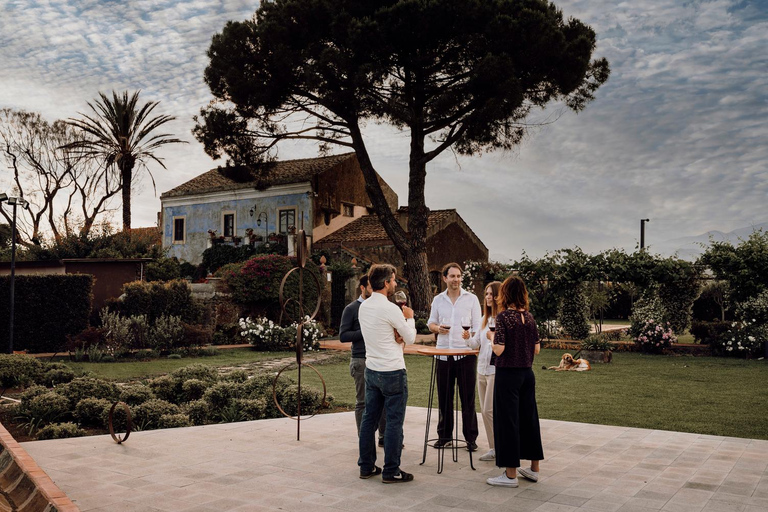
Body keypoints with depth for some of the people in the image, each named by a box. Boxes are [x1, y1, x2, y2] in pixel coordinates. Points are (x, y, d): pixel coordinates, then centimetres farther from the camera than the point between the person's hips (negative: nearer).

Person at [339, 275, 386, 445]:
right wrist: (365, 332, -16)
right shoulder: (351, 309, -2)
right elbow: (343, 336, -8)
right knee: (363, 402, 4)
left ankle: (384, 436, 17)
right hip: (362, 361, -5)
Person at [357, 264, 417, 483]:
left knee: (369, 418, 12)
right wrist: (409, 318, 11)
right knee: (394, 422, 1)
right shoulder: (390, 309, -17)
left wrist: (395, 337, 0)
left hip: (371, 370, 8)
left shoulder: (363, 307, 7)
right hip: (392, 373, -8)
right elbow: (410, 338, -5)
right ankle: (391, 471, 6)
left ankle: (366, 466, 20)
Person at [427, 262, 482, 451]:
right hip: (443, 354, 3)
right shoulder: (438, 299, 9)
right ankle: (444, 435, 20)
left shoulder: (471, 299, 2)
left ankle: (471, 437, 11)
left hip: (465, 354, -3)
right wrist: (437, 328, -8)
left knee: (468, 398, 1)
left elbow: (477, 327, 1)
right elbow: (431, 323, 14)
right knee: (444, 397, 9)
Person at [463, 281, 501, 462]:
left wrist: (493, 338, -27)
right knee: (484, 411, 12)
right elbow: (476, 343, 16)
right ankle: (494, 448, 22)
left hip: (496, 370, -9)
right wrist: (468, 338, -3)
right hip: (482, 369, 9)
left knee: (490, 410, -8)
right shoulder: (486, 318, 15)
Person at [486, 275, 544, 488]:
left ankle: (511, 474, 8)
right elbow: (536, 348, 7)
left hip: (508, 375, -6)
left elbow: (499, 349, -18)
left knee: (507, 420, 1)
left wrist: (492, 337, 1)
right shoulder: (529, 316, 4)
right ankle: (534, 468, 26)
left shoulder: (503, 316, -14)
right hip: (527, 374, 6)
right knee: (529, 417, 16)